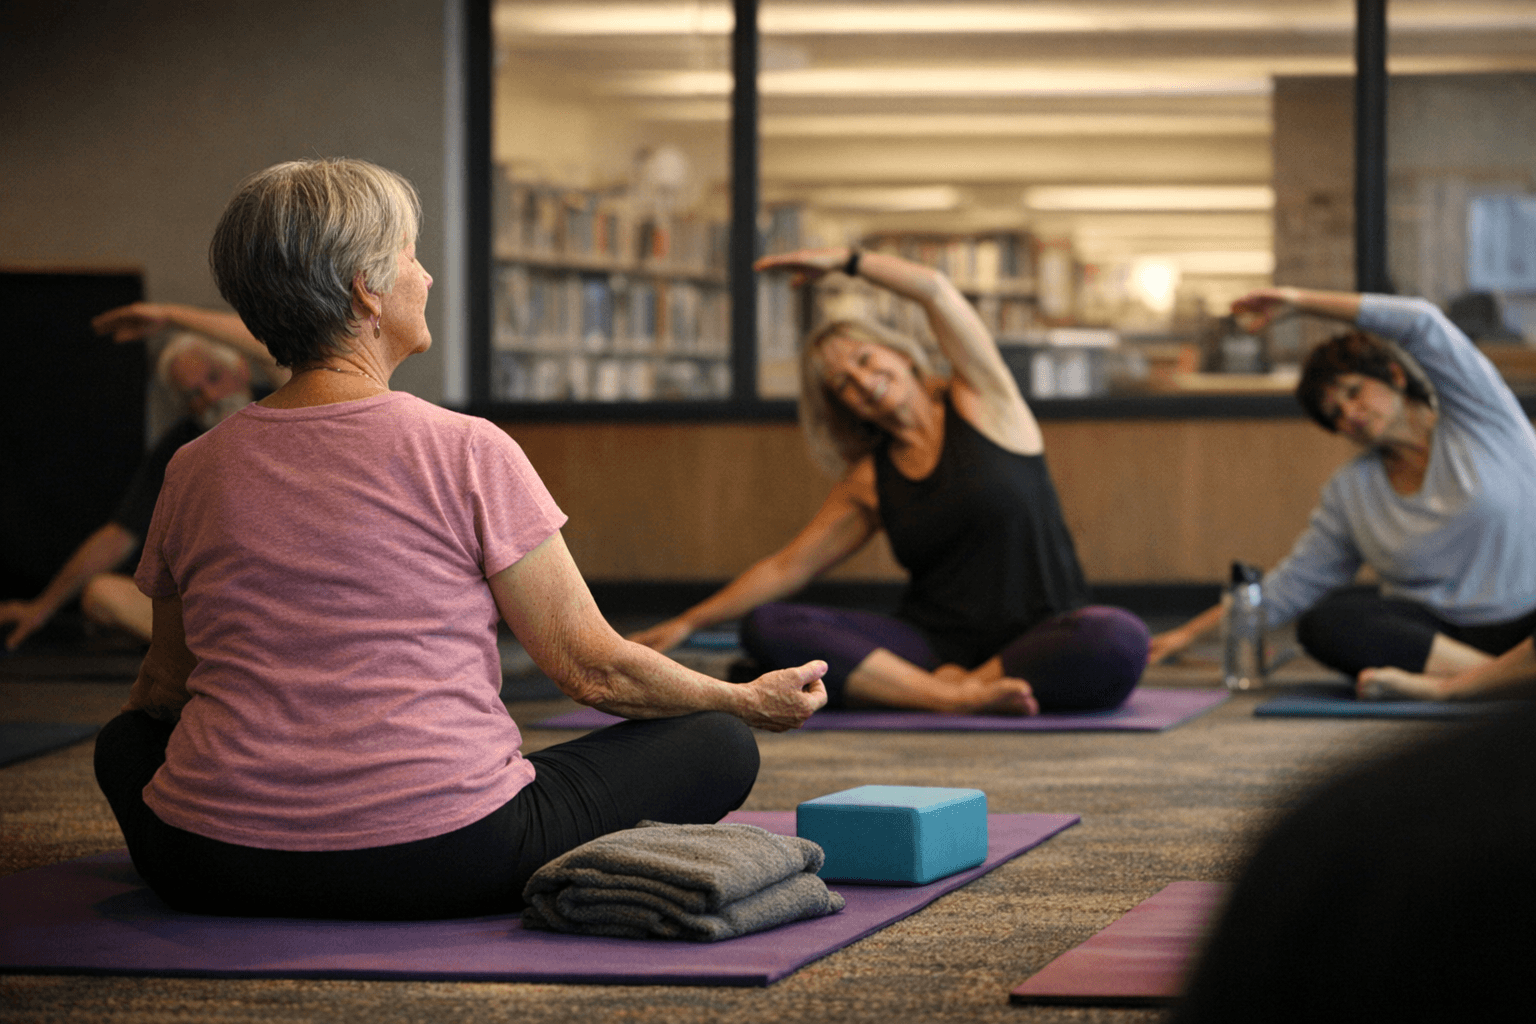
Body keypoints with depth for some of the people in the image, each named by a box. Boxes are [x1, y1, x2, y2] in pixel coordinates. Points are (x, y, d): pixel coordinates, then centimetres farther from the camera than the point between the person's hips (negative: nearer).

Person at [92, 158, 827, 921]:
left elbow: (164, 684, 18)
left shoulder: (196, 470, 4)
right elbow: (592, 669, -2)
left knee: (127, 742, 35)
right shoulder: (466, 454, -8)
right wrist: (751, 702, 15)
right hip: (440, 861, -2)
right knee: (718, 745, 12)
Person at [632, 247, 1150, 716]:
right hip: (932, 644, 3)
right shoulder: (869, 482, 14)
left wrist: (844, 260, 5)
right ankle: (954, 695, -32)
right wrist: (688, 623, 15)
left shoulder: (982, 404, 5)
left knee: (1121, 641, -39)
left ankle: (961, 685, -22)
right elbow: (786, 567, 18)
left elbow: (936, 289, -4)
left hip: (1039, 639, -3)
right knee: (765, 627, -20)